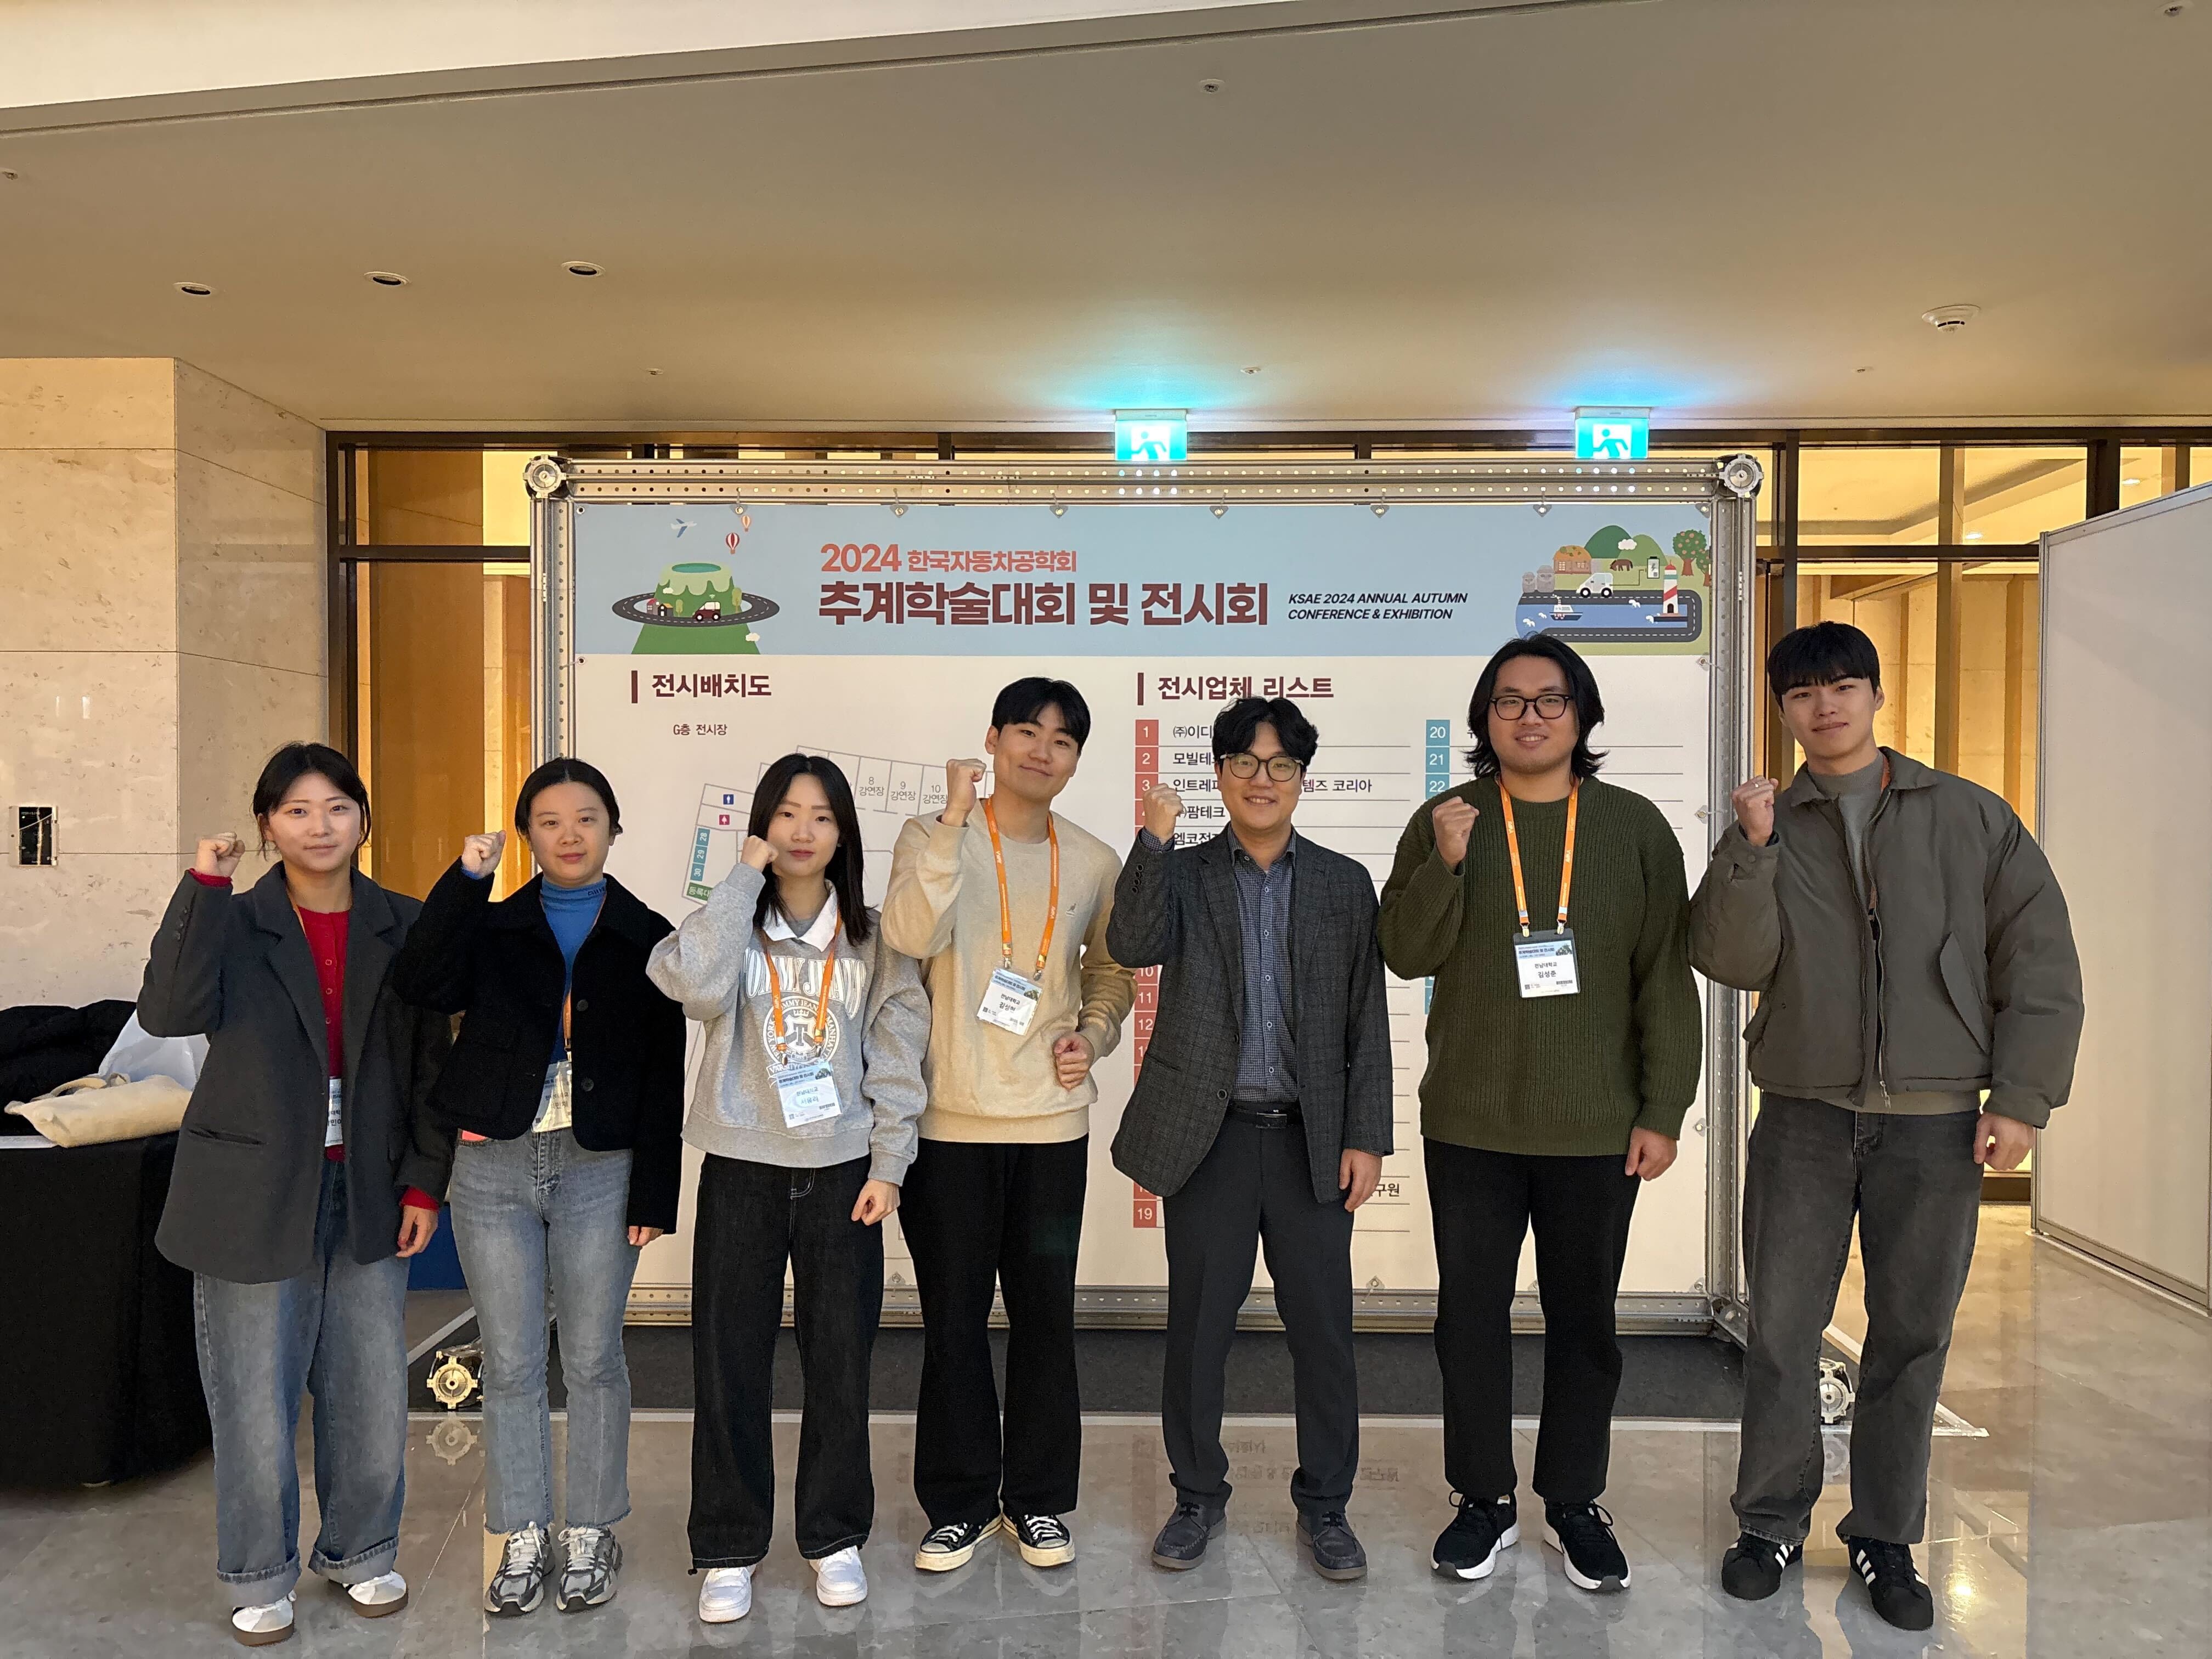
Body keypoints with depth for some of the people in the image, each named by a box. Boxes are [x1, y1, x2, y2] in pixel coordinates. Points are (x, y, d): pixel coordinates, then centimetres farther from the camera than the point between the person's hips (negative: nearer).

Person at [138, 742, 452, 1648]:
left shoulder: (403, 928, 1)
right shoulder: (233, 925, -4)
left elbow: (429, 1062, 4)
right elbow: (169, 1012, -24)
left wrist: (425, 1182, 2)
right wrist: (203, 885, -26)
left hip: (368, 1198, 2)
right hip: (253, 1197, -2)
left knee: (372, 1393, 12)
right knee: (256, 1398, 9)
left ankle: (361, 1550, 35)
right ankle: (259, 1578, 31)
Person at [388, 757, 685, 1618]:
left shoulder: (645, 937, 1)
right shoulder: (491, 927, 6)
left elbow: (664, 1074, -2)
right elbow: (421, 987, -15)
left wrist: (654, 1192, -6)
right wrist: (465, 879, -16)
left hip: (599, 1168, -1)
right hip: (494, 1166, 2)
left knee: (592, 1358, 9)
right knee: (510, 1362, 10)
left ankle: (590, 1535, 25)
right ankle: (523, 1539, 26)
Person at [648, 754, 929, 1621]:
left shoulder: (873, 937, 3)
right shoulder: (732, 922, 0)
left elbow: (897, 1057, 2)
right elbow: (699, 986, -23)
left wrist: (888, 1165, -4)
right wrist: (744, 875, -15)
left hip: (843, 1174, 1)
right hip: (741, 1170, 0)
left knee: (841, 1363, 9)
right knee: (730, 1364, 6)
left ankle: (835, 1536, 28)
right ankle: (728, 1548, 23)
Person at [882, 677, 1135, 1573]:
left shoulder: (1093, 862, 6)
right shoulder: (932, 838, -3)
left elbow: (1112, 971, 19)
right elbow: (912, 937, -22)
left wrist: (1093, 1034, 1)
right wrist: (955, 818, -24)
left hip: (1052, 1120, 2)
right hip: (949, 1120, -2)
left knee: (1045, 1313, 10)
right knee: (954, 1316, 7)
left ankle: (1038, 1498, 26)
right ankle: (959, 1502, 25)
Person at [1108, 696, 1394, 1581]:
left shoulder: (1344, 883, 6)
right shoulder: (1182, 874, 4)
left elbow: (1367, 1020, 4)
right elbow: (1132, 946, -16)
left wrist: (1365, 1137, -1)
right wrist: (1154, 840, -24)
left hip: (1310, 1140, 1)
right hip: (1210, 1135, 0)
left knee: (1324, 1331, 7)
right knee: (1197, 1327, 9)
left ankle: (1324, 1507, 26)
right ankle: (1199, 1498, 28)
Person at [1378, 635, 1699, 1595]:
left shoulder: (1634, 827, 1)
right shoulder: (1444, 823, 2)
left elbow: (1665, 977, 0)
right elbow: (1406, 955, -3)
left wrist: (1664, 1111, -4)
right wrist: (1444, 865, -18)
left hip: (1597, 1128, 0)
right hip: (1470, 1124, 1)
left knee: (1584, 1319, 11)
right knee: (1471, 1315, 9)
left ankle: (1575, 1503, 28)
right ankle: (1483, 1500, 25)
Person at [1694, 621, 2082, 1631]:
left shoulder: (1970, 818, 3)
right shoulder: (1768, 833, 5)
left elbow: (2040, 960, 2)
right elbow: (1732, 961, -8)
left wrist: (2023, 1097, -4)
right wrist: (1751, 848, -19)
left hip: (1937, 1121, 0)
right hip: (1805, 1117, 0)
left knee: (1912, 1335, 9)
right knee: (1782, 1330, 4)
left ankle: (1885, 1537, 25)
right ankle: (1773, 1522, 21)